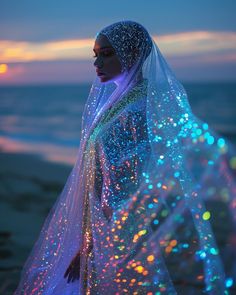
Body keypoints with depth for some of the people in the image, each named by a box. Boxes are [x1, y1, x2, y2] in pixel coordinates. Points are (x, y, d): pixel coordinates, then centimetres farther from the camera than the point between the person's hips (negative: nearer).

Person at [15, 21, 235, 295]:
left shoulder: (137, 109, -22)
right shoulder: (117, 99, 6)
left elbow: (126, 188, -21)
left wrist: (89, 245, -16)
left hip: (123, 237, -8)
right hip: (109, 224, 8)